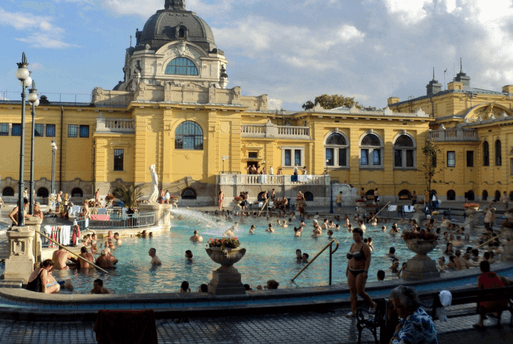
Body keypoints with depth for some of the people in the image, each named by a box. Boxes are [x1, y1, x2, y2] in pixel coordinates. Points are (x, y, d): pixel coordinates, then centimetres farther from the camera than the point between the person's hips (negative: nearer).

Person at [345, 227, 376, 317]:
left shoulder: (364, 247, -11)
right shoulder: (352, 245, 11)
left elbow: (368, 259, -16)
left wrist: (365, 271, -22)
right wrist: (347, 268, 16)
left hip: (360, 272, -7)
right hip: (351, 272, 7)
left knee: (360, 292, -6)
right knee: (352, 291, 4)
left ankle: (372, 305, 19)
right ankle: (353, 311, 8)